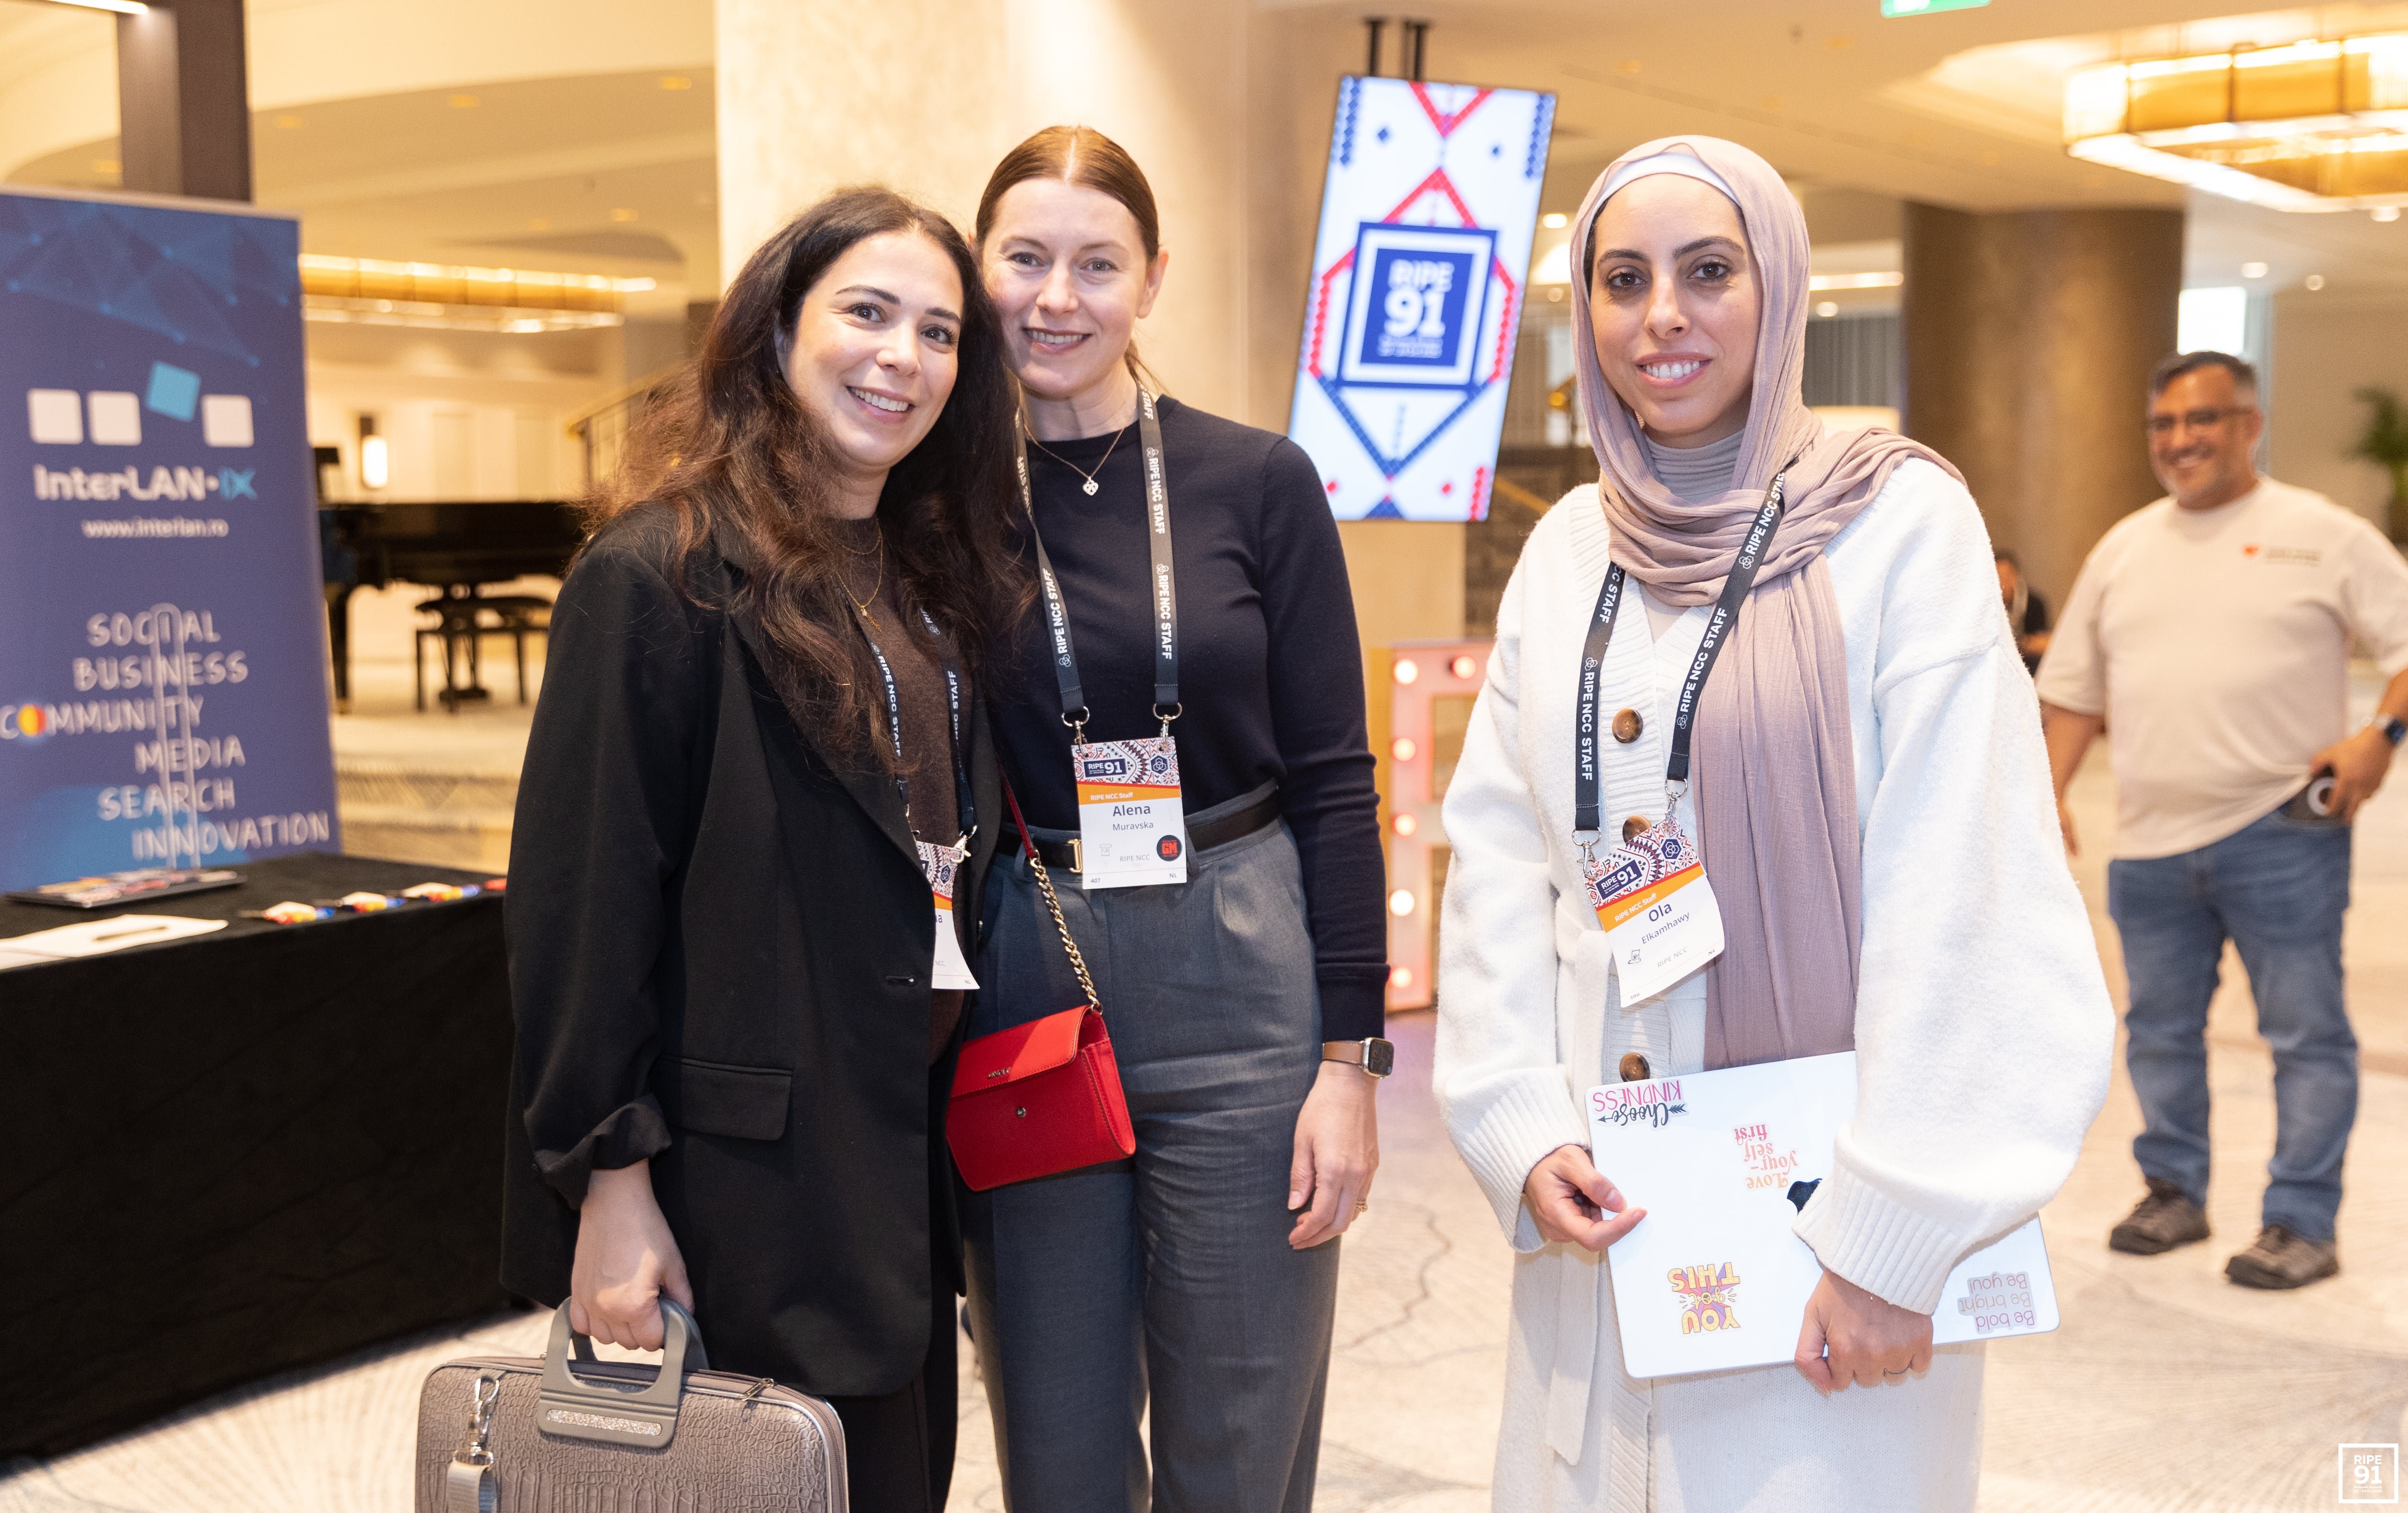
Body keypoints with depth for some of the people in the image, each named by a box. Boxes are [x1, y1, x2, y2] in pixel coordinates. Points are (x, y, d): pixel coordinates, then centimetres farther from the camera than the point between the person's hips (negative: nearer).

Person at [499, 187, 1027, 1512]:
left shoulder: (938, 581, 11)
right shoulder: (660, 573, -13)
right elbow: (582, 895, -16)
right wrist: (610, 1185, -17)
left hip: (905, 1160, 8)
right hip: (745, 1177, -7)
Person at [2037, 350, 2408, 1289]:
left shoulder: (2322, 535, -1)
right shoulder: (2124, 549, 13)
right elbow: (2073, 689, 17)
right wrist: (2050, 796, 7)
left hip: (2282, 832, -4)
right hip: (2152, 839, 5)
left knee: (2305, 1033, 0)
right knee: (2160, 1029, 14)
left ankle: (2301, 1223, 9)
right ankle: (2174, 1192, 29)